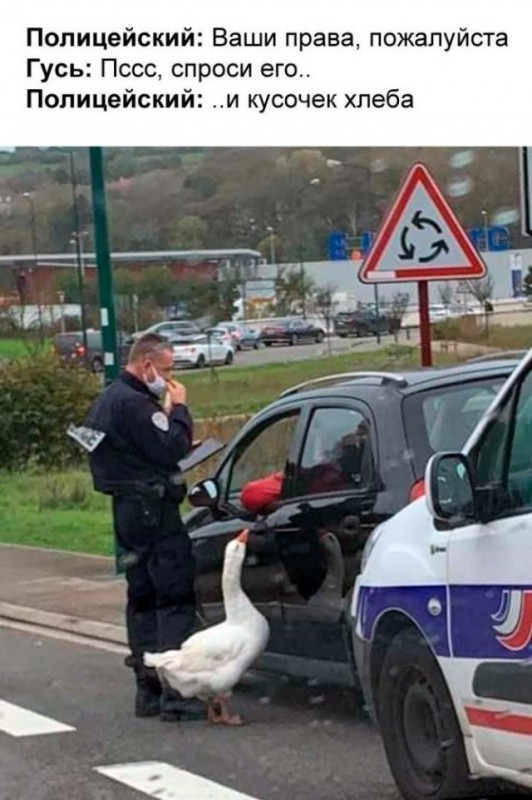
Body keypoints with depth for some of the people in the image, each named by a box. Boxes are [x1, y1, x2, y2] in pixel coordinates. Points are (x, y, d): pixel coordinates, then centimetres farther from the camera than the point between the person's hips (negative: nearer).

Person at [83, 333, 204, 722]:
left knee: (142, 597, 14)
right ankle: (176, 692, -11)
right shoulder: (134, 403, -17)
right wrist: (178, 408, -8)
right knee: (175, 596, -9)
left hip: (129, 509, 11)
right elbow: (173, 449, -20)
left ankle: (148, 689, 18)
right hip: (153, 509, -11)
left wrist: (168, 412, 8)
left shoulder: (109, 399, 16)